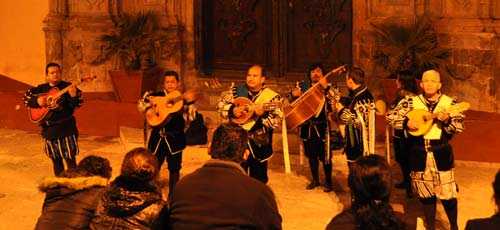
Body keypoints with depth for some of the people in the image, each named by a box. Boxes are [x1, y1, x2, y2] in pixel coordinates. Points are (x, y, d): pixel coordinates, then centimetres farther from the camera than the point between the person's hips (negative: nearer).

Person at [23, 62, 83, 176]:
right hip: (49, 129, 5)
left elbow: (77, 104, -12)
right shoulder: (41, 89, 8)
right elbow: (26, 97, 14)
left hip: (66, 128, -4)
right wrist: (37, 101, -5)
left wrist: (73, 96, -33)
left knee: (70, 158, -5)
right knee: (55, 159, 13)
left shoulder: (68, 87, -5)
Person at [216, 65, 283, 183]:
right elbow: (220, 104, 7)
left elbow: (277, 121, -12)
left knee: (258, 180, 8)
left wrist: (264, 115, -29)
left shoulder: (272, 97, -5)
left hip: (259, 144, -2)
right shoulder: (236, 90, 5)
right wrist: (232, 110, -11)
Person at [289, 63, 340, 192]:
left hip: (322, 126, -4)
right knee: (311, 154, 13)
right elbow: (292, 102, 15)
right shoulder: (303, 87, 8)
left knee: (325, 155, -1)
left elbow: (336, 99, -18)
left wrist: (326, 87, -25)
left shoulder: (329, 87, -2)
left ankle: (328, 181, 14)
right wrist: (293, 94, -6)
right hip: (307, 126, 4)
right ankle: (315, 180, 27)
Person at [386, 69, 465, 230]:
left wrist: (447, 121, -23)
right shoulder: (411, 102, 2)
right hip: (419, 153, 1)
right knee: (426, 194, 11)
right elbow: (390, 117, 2)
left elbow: (459, 128, -4)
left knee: (447, 194, 0)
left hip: (441, 153, -1)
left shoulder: (450, 103, -1)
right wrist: (407, 122, -14)